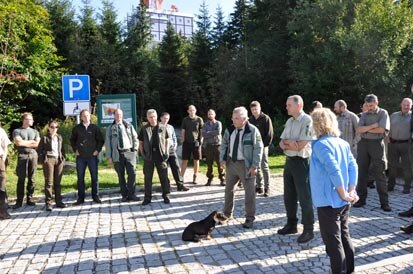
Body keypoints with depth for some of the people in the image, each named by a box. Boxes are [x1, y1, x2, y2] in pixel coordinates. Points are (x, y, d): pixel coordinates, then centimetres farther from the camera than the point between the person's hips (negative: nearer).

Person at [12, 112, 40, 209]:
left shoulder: (35, 131, 17)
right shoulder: (17, 131, 6)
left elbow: (37, 144, 4)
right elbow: (18, 142, -9)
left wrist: (24, 143, -1)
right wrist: (31, 141, 0)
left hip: (33, 155, 3)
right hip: (22, 156, -3)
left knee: (31, 178, 4)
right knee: (21, 179, -5)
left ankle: (30, 198, 10)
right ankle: (19, 201, -2)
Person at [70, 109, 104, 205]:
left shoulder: (95, 127, 2)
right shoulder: (77, 128, 5)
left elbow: (101, 140, 7)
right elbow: (72, 140, 15)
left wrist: (97, 150, -1)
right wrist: (75, 150, 5)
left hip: (92, 156, -1)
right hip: (80, 157, 1)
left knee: (94, 177, 3)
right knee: (80, 178, 4)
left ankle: (95, 196, 13)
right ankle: (80, 198, 13)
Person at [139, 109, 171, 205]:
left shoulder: (162, 128, 5)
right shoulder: (144, 129, 5)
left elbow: (167, 140, 10)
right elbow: (141, 142, 10)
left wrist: (166, 152, 0)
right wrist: (142, 153, -2)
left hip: (160, 155, 0)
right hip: (148, 157, 1)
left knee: (164, 176, 4)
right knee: (147, 177, 6)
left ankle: (165, 195, 17)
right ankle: (147, 197, 15)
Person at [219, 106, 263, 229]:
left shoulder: (253, 130, -13)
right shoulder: (229, 130, 3)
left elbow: (258, 149, -14)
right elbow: (224, 145, 12)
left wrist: (255, 165, -18)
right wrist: (222, 159, 0)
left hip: (246, 165, -5)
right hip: (231, 163, 5)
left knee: (249, 192, 4)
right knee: (229, 189, 14)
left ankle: (250, 218, 17)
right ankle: (227, 214, 30)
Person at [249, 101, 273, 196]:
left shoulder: (266, 118, -5)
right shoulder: (250, 120, 12)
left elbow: (270, 134, -9)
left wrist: (265, 144, -14)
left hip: (262, 146, -6)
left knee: (264, 167, -3)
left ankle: (266, 188, 3)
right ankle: (259, 186, 19)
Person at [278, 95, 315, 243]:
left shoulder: (307, 120, -15)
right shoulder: (289, 121, 11)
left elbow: (301, 145, -21)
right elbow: (282, 144, 9)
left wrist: (287, 143, -5)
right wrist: (289, 143, -12)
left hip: (301, 162, -8)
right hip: (289, 161, 8)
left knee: (304, 197, -1)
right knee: (289, 196, 16)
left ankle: (308, 230, 10)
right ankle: (291, 224, 30)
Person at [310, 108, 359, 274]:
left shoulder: (321, 144, -17)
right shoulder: (343, 143, 7)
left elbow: (334, 171, -25)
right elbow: (353, 166, 2)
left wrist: (344, 195, -16)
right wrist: (351, 191, -1)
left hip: (329, 201, -8)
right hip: (343, 201, 8)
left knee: (332, 241, 4)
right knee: (344, 235, 19)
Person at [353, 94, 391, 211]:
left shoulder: (383, 113, 1)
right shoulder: (364, 115, 10)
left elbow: (381, 129, -13)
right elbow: (358, 130, -3)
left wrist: (366, 129, -4)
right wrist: (373, 125, -11)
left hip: (376, 144, -4)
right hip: (363, 144, 4)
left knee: (379, 174, -2)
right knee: (362, 172, 6)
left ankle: (384, 202, 4)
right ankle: (361, 198, 14)